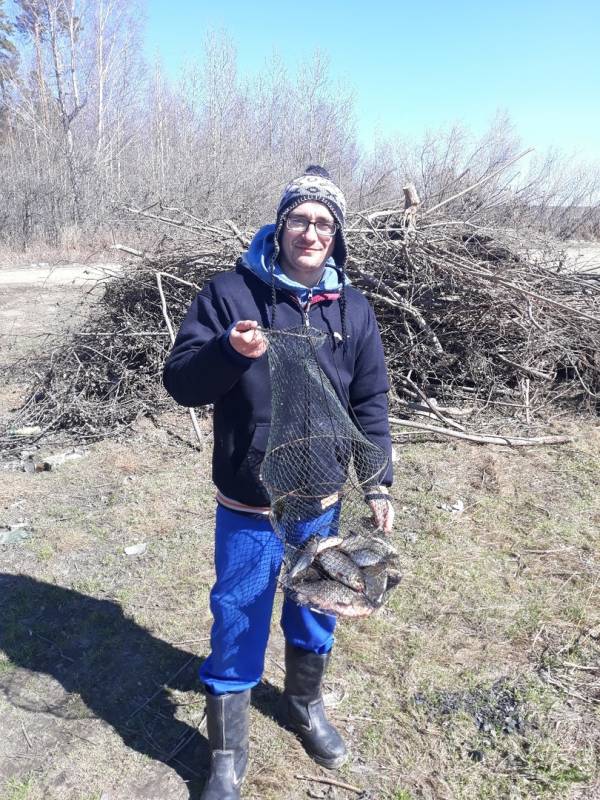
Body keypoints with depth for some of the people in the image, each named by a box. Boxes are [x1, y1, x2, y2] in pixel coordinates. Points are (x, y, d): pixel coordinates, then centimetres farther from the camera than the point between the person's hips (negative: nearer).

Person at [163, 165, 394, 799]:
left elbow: (370, 406, 6)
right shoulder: (229, 293, -8)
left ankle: (304, 706, 52)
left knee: (315, 621, 22)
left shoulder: (353, 311, 1)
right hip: (247, 510, -3)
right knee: (237, 630, 11)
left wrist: (379, 486, 2)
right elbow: (179, 380, -9)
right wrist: (229, 350, -29)